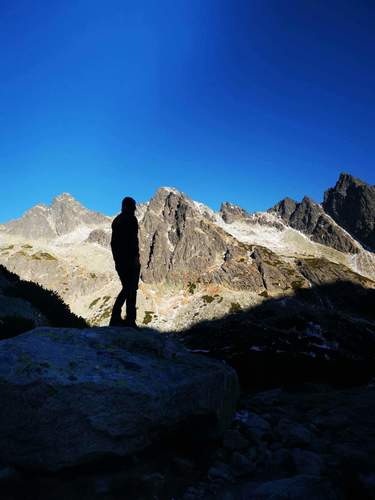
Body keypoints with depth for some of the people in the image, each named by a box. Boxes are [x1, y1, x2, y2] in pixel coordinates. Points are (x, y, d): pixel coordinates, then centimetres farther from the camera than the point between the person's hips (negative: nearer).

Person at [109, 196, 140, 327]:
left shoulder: (116, 220, 18)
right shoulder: (131, 219, -6)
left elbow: (113, 242, 18)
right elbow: (133, 239, -17)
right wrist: (136, 256, -15)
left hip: (119, 260, 8)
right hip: (130, 259, -8)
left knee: (126, 288, 16)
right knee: (132, 290, -3)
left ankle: (115, 317, 10)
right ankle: (130, 320, -4)